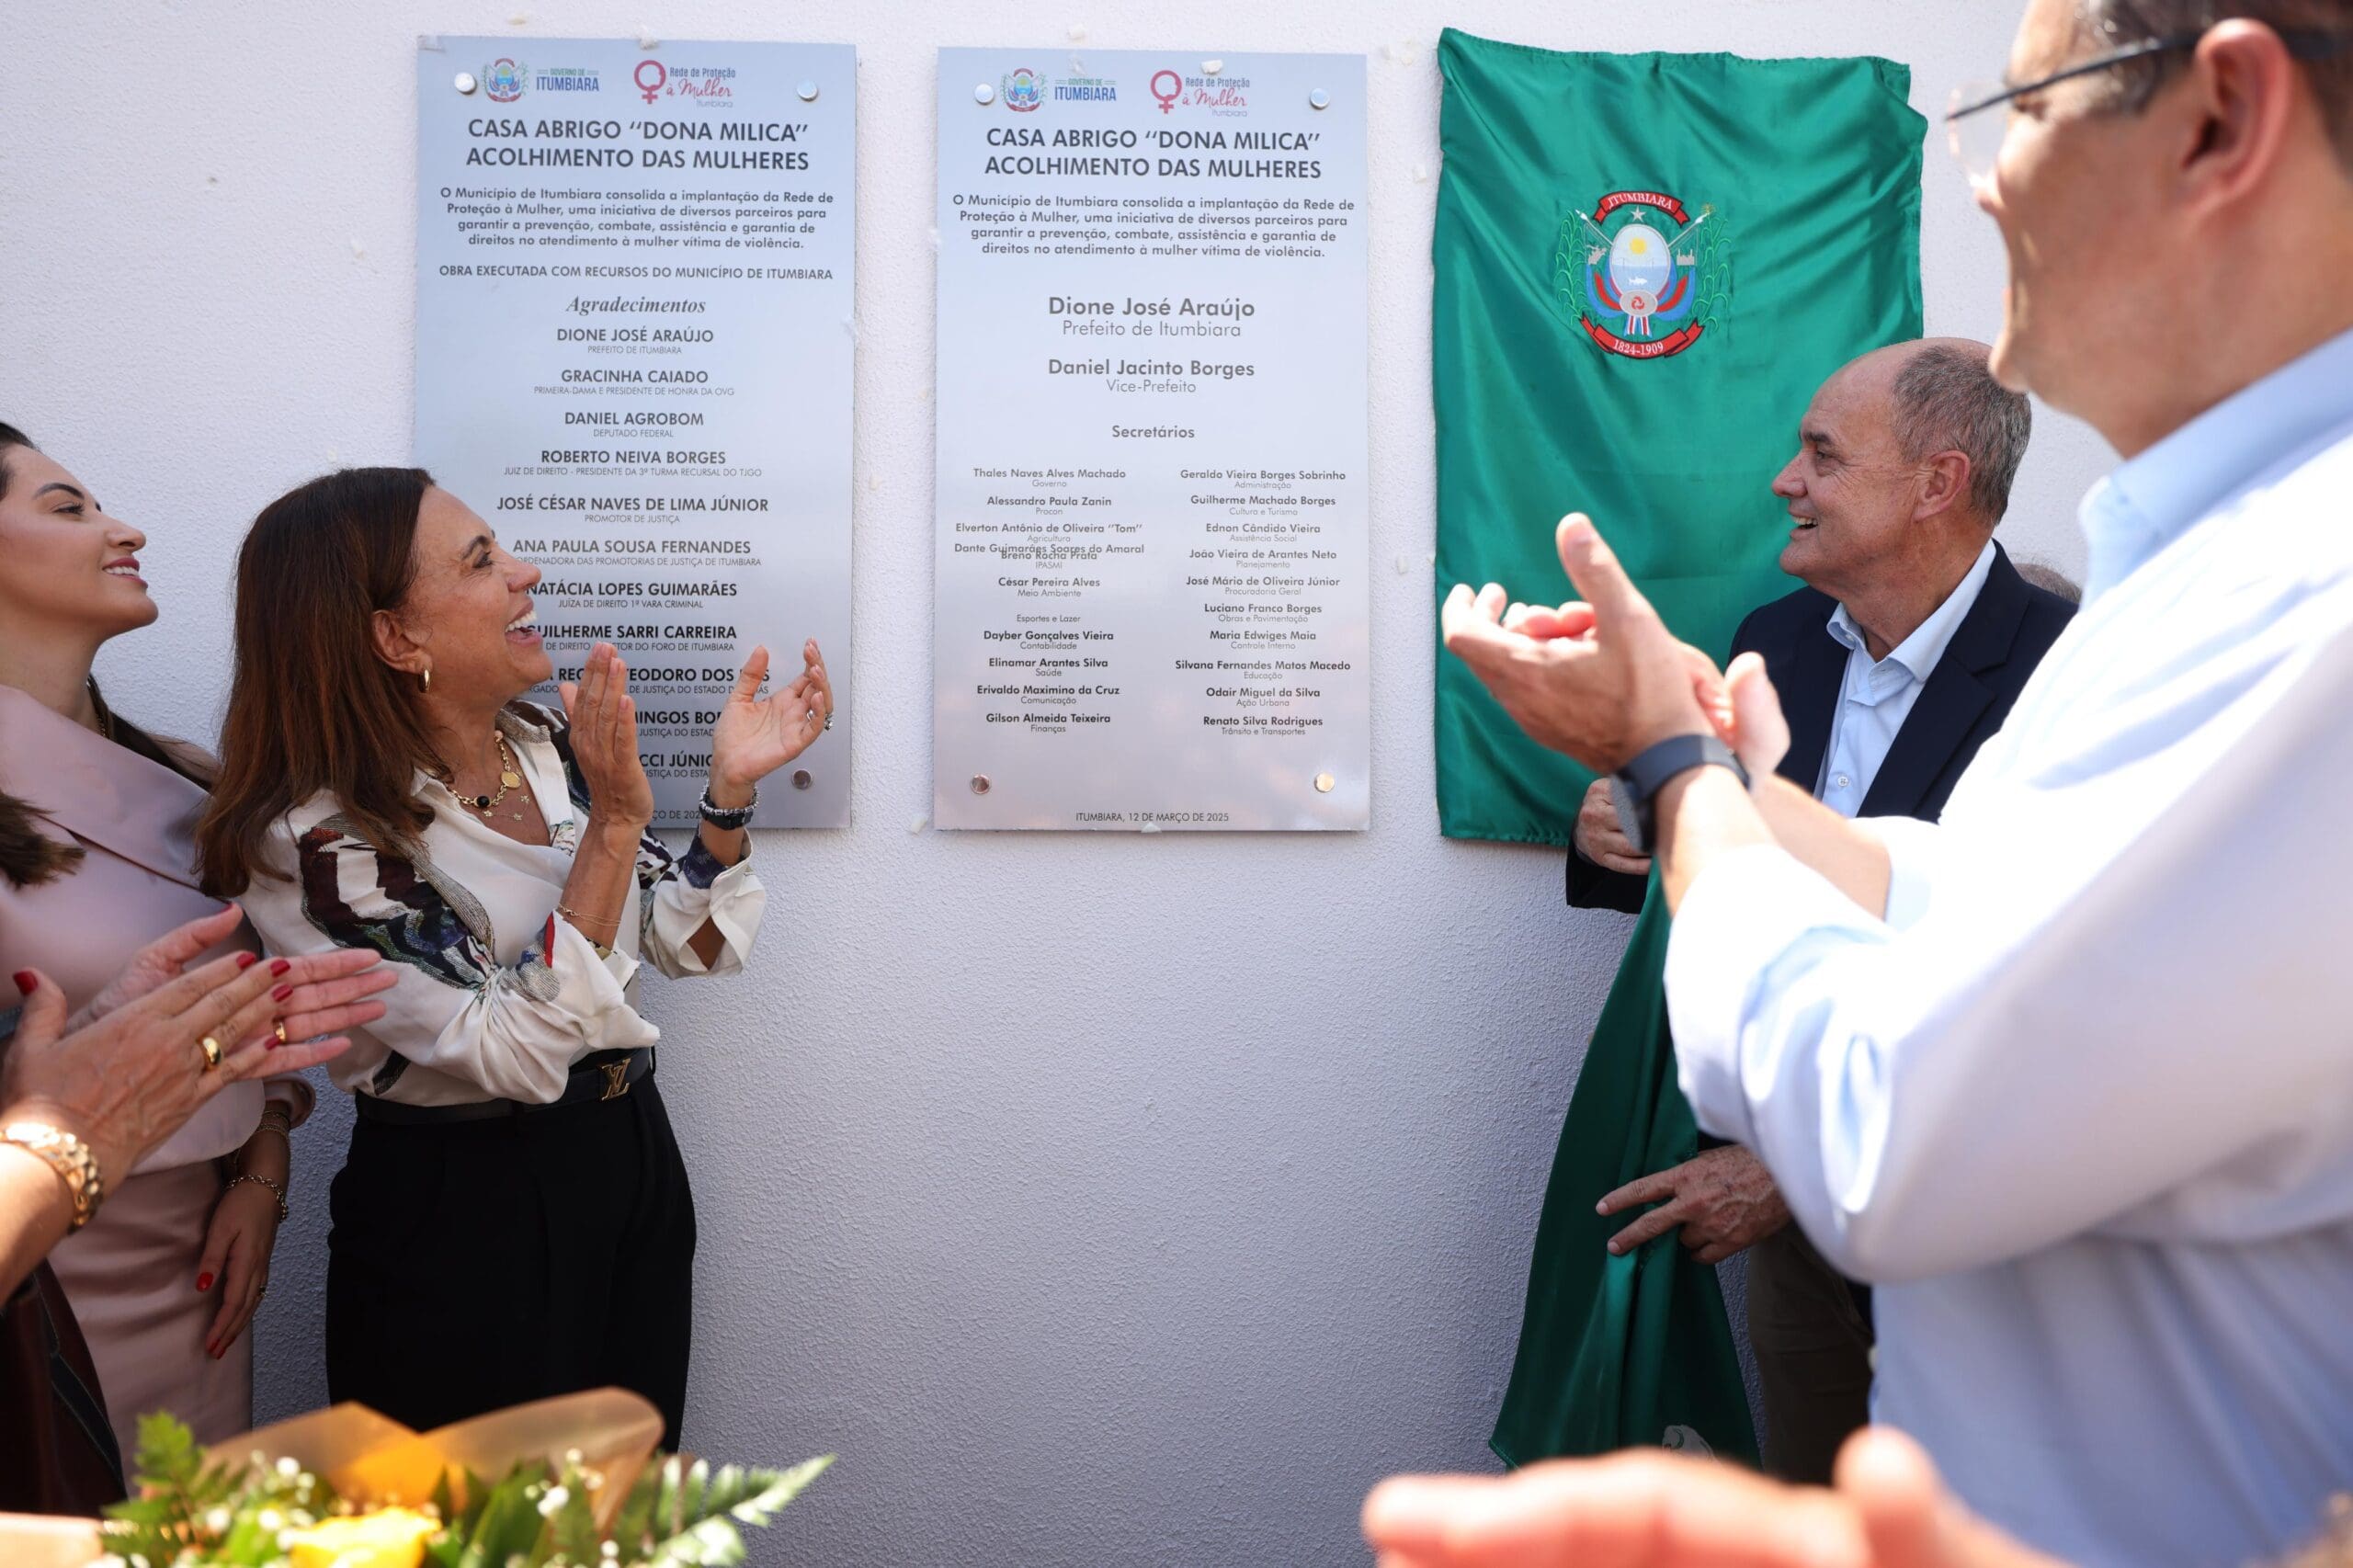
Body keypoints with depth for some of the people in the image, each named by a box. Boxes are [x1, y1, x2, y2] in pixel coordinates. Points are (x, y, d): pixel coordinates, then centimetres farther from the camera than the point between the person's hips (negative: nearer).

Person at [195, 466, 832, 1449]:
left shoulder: (555, 746, -2)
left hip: (635, 1163, 6)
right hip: (460, 1218, -6)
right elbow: (515, 1053, -26)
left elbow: (685, 945, 4)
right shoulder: (315, 841, -20)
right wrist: (613, 824, -29)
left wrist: (731, 789, -11)